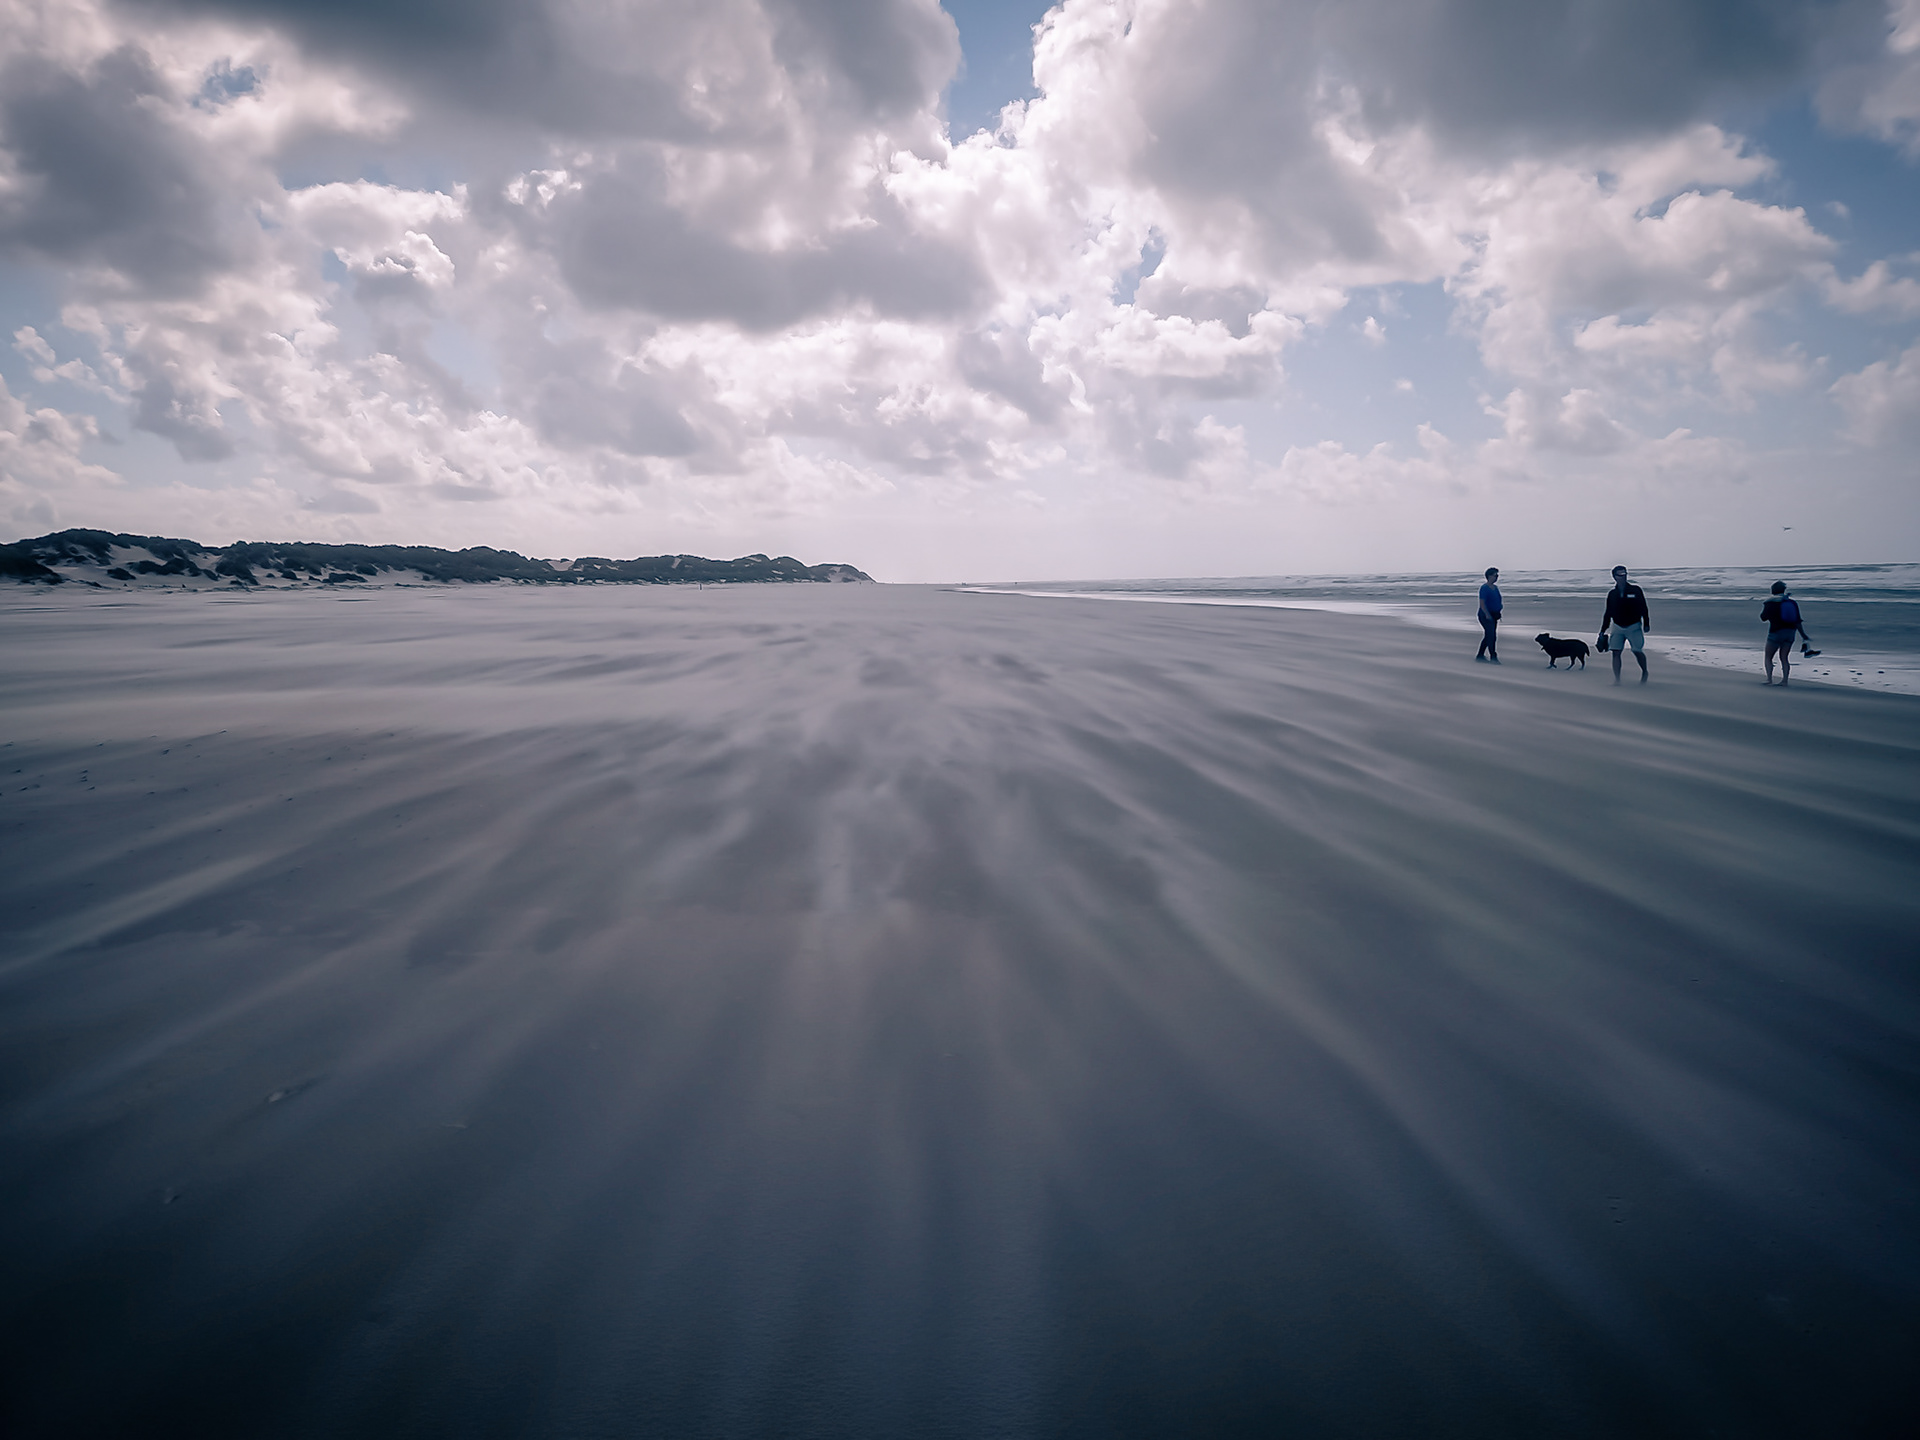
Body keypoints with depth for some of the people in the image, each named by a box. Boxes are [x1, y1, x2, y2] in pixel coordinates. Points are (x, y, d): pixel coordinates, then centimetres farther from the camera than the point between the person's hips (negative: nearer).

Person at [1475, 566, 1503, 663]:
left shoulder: (1495, 587, 13)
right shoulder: (1484, 588, -15)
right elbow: (1482, 603, -21)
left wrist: (1498, 613, 18)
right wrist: (1487, 614, -28)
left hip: (1493, 615, 9)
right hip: (1486, 616, -9)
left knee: (1488, 636, 13)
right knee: (1492, 636, -10)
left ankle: (1480, 656, 21)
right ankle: (1493, 657, -7)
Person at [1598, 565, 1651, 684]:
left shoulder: (1635, 590, -3)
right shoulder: (1612, 594, 4)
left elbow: (1643, 608, 3)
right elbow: (1608, 613, 11)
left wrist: (1646, 624, -1)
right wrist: (1602, 631, 9)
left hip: (1634, 627, -2)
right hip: (1617, 627, 2)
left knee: (1637, 651, 0)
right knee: (1616, 652, -7)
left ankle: (1644, 672, 27)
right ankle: (1617, 679, -2)